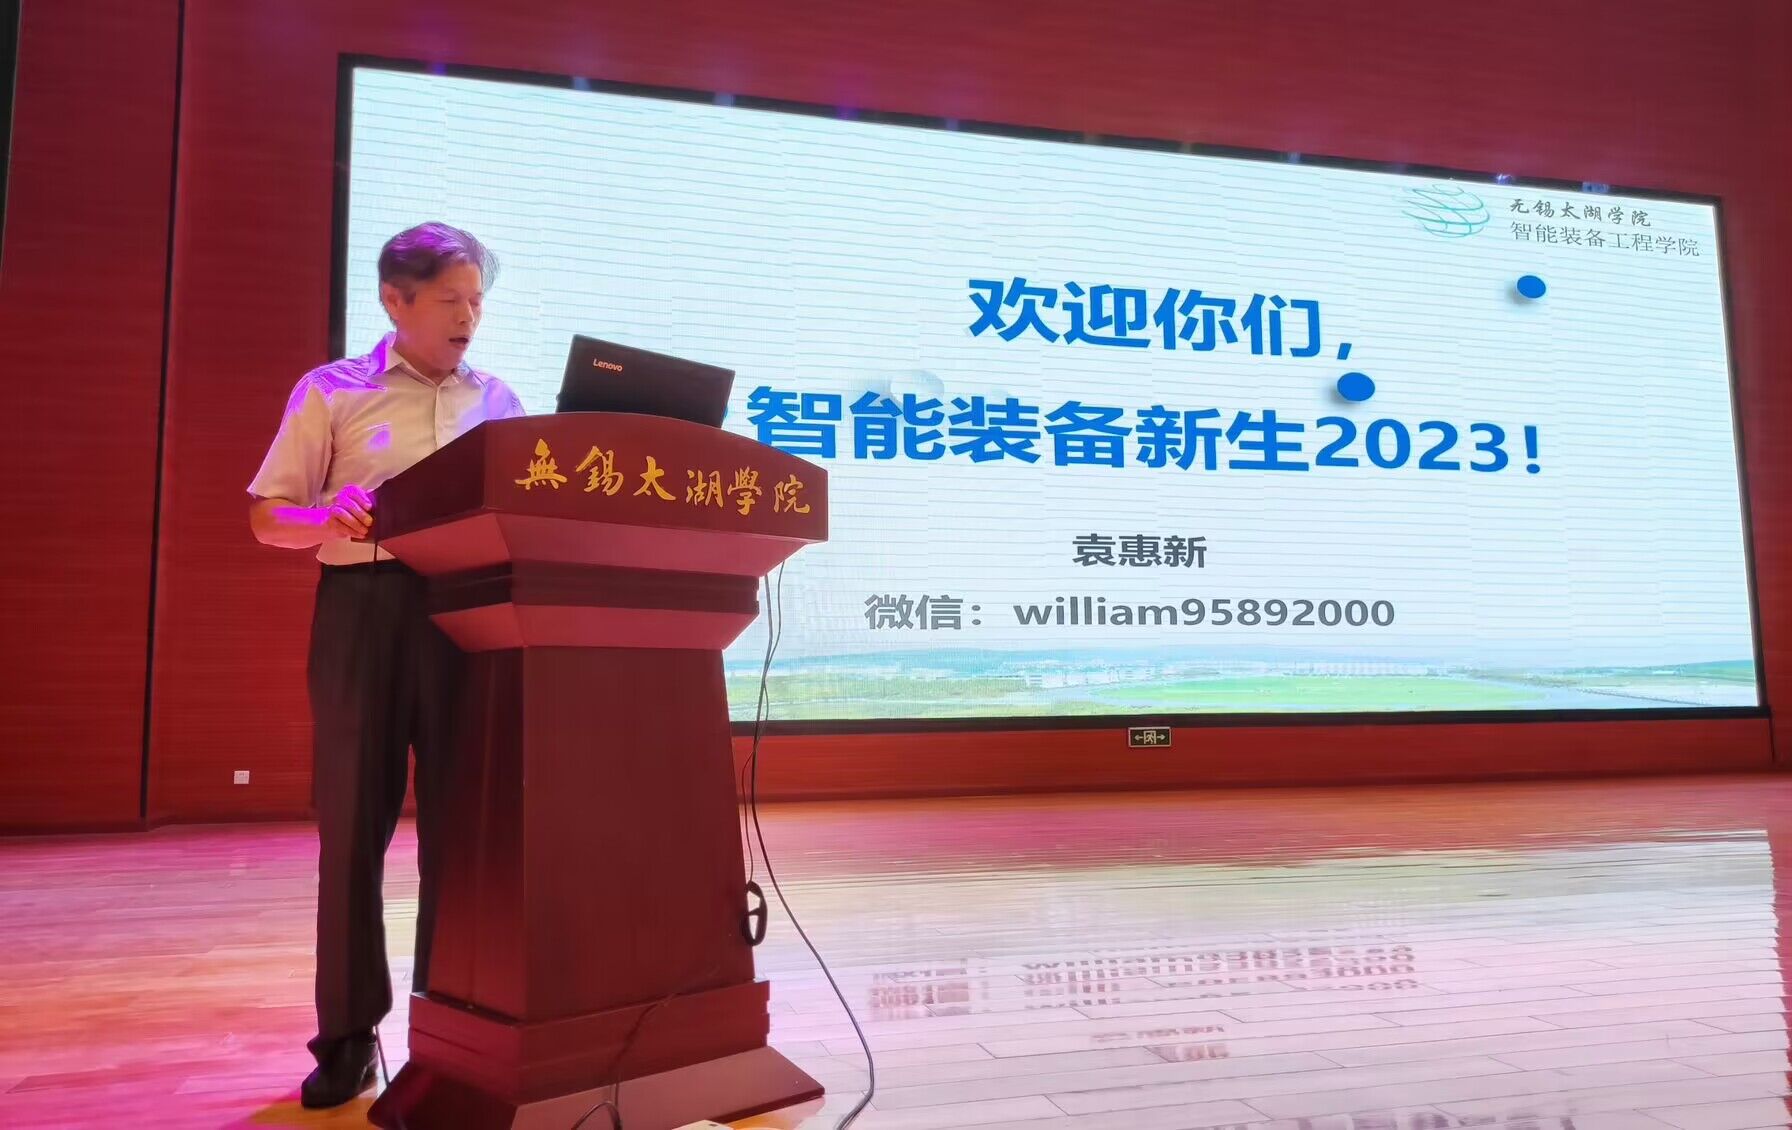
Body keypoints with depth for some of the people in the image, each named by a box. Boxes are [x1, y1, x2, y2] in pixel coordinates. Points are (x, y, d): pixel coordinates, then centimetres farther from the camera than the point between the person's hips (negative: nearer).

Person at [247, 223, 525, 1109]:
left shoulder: (500, 401, 14)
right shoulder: (332, 391, 7)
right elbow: (268, 516, 4)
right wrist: (325, 518, -17)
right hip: (366, 610, -2)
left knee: (460, 821, 4)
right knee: (354, 822, 2)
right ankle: (349, 1034, 14)